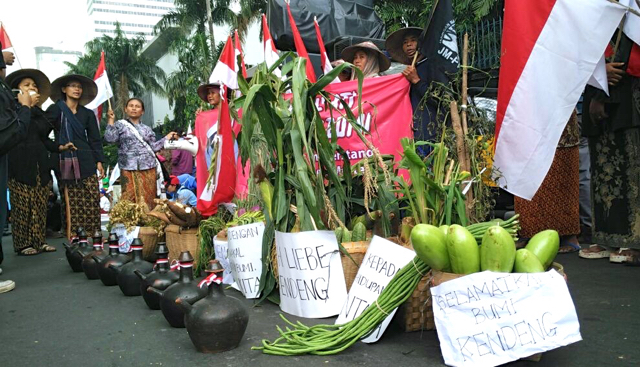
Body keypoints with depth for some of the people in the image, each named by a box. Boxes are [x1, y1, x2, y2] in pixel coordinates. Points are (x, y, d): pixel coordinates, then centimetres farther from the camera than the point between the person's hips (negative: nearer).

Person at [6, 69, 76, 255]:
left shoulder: (38, 112, 20)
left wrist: (60, 147, 6)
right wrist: (27, 105, -14)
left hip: (40, 164, 6)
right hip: (21, 165, -6)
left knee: (40, 205, 5)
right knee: (23, 205, -5)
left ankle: (38, 241, 9)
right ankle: (22, 244, 0)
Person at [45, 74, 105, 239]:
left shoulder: (88, 114, 15)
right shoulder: (55, 109, 7)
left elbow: (95, 139, 13)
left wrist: (99, 161, 4)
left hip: (86, 162, 2)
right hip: (65, 162, -2)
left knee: (91, 201, -4)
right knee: (71, 202, -6)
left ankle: (91, 236, 0)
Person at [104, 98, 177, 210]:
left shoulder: (147, 129, 18)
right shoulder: (120, 125, 9)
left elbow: (153, 147, 12)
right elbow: (110, 139, -6)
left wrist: (167, 138, 10)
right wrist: (111, 121, -6)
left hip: (149, 168, 3)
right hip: (129, 169, -3)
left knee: (148, 199, 2)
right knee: (130, 198, -8)